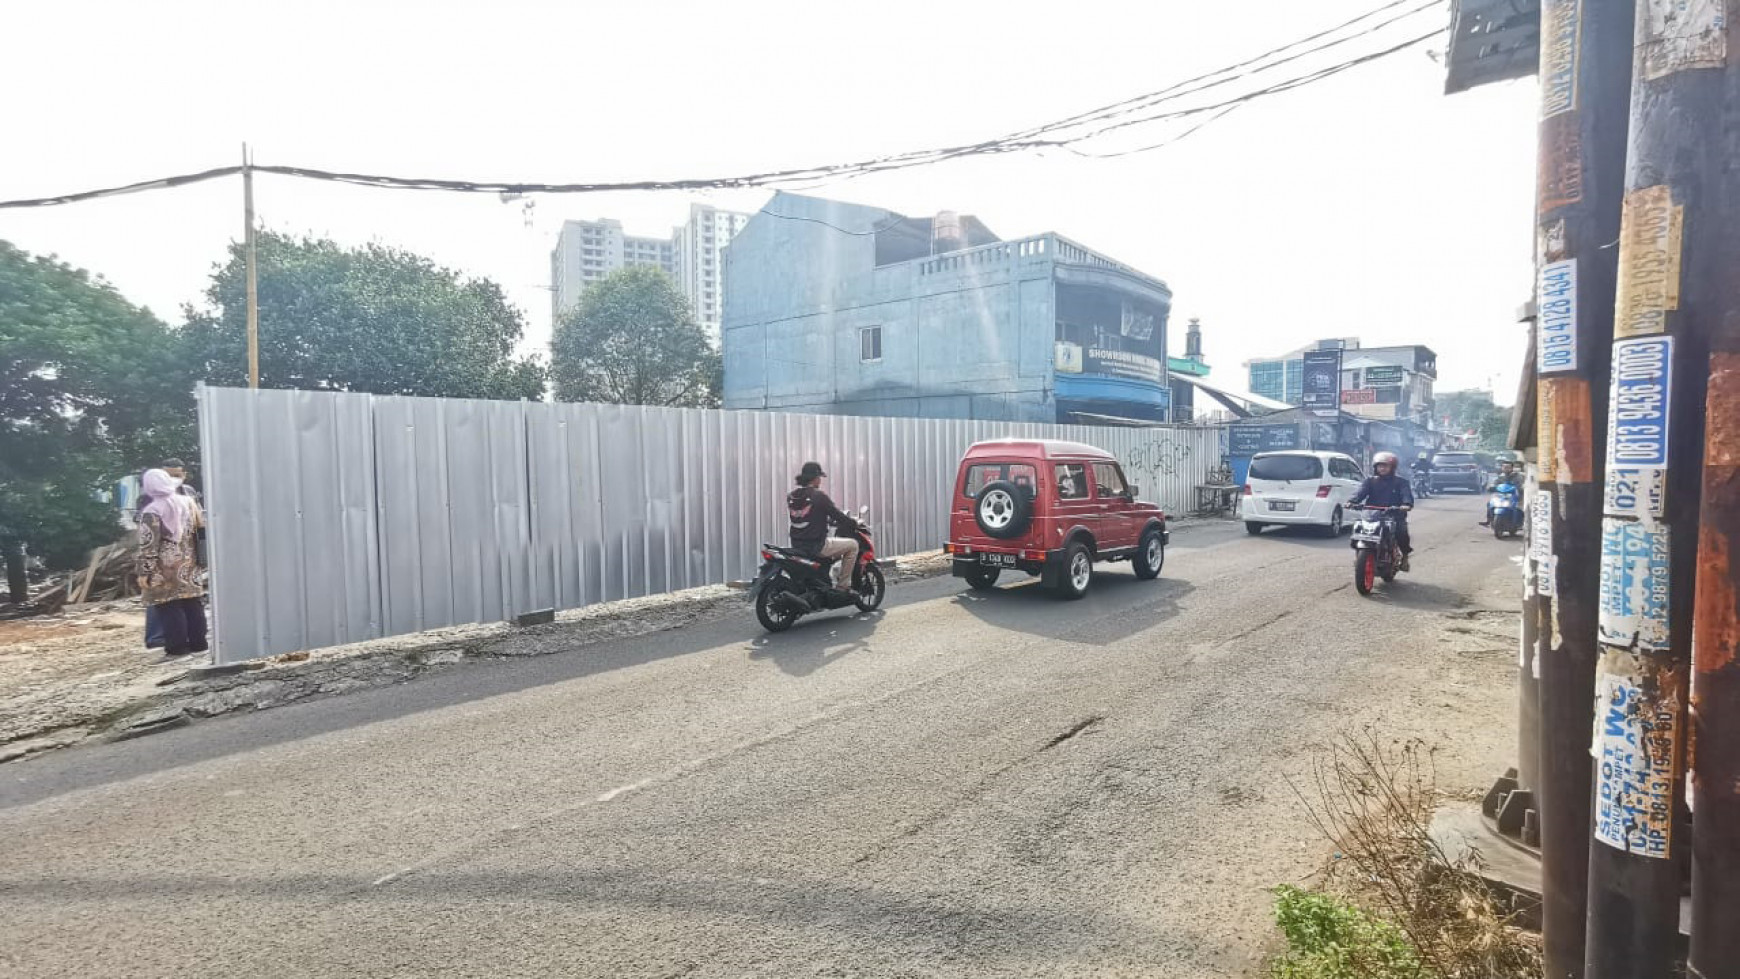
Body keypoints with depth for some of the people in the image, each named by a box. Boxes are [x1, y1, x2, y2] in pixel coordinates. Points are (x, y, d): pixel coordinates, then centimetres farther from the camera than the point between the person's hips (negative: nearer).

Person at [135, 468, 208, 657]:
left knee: (169, 607, 0)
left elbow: (148, 546, -13)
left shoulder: (151, 512, -12)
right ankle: (198, 642, 15)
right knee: (193, 604, 10)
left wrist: (144, 572, -9)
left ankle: (177, 645, 1)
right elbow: (201, 530, 12)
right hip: (189, 565, 6)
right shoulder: (189, 502, 5)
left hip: (165, 569, -6)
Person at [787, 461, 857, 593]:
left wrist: (828, 519, 28)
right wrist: (854, 522, 9)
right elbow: (838, 516, -10)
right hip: (817, 546, -8)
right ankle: (843, 585, 7)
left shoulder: (791, 496, 5)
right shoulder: (818, 496, -15)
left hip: (797, 546, 8)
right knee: (852, 545, 8)